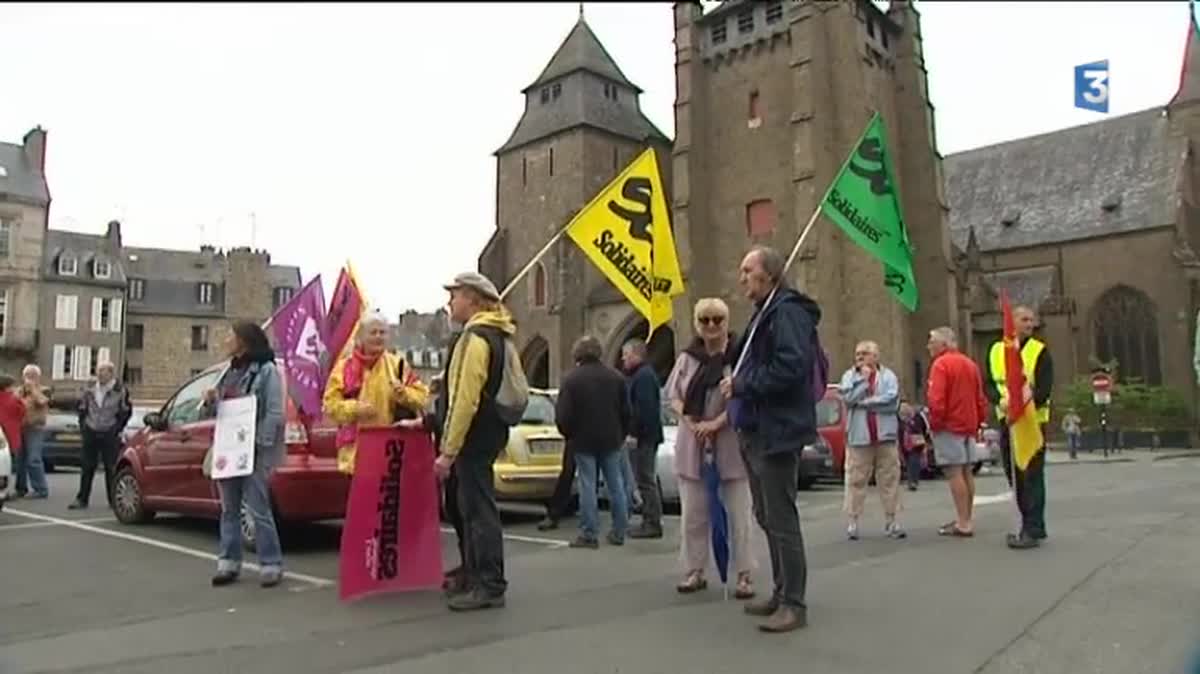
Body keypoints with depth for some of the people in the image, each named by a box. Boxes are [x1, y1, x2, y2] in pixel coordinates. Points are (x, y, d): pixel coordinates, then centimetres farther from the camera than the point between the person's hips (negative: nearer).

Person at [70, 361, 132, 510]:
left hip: (110, 434, -4)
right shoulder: (90, 389, 7)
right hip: (91, 432, 4)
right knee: (87, 466, 7)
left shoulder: (120, 390, -6)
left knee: (111, 467, 0)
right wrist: (83, 425, 8)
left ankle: (113, 499, 8)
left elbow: (126, 411, -2)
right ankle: (82, 499, 16)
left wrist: (117, 428, -5)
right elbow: (82, 408, 17)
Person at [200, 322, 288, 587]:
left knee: (258, 509, -6)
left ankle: (271, 565, 1)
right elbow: (211, 414, 23)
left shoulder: (266, 370, -6)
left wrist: (258, 444, -20)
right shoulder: (229, 372, 16)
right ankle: (228, 563, 20)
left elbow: (275, 414, -13)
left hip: (254, 452, -7)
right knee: (229, 509, 12)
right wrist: (209, 402, 0)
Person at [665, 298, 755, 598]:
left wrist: (716, 423, -19)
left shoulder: (739, 355, -7)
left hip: (731, 444, -4)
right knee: (693, 513, 9)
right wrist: (690, 422, -8)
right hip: (692, 444, 4)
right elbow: (672, 394, 7)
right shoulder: (687, 358, 7)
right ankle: (695, 571, 21)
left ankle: (744, 575, 12)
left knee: (738, 514, 2)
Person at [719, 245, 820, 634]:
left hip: (777, 432, -11)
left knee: (781, 519, -6)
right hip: (757, 431, 11)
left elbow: (790, 368, -25)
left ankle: (794, 605, 4)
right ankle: (782, 593, 28)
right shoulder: (765, 314, 19)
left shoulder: (788, 313, -14)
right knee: (767, 517, 16)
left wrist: (740, 385, -17)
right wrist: (739, 384, 9)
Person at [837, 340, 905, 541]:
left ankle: (890, 521, 14)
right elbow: (848, 398, -8)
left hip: (885, 435, 0)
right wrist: (864, 379, -5)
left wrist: (864, 402, -8)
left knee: (889, 479, 5)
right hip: (859, 436, 0)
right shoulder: (850, 376, 8)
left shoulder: (888, 376, 6)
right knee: (856, 480, 0)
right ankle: (853, 521, 7)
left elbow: (892, 401, -9)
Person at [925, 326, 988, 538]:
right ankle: (967, 519, 20)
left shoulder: (941, 364, -11)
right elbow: (980, 398, 16)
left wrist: (934, 423, -10)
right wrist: (977, 421, 19)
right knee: (966, 472, 13)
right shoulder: (970, 364, 15)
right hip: (969, 425, 9)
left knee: (954, 473, -8)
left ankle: (963, 524, -8)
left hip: (949, 425, -9)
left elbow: (936, 399, -19)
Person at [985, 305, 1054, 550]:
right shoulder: (996, 351, 9)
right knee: (1014, 474, 11)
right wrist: (1001, 401, -15)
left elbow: (1045, 389, -11)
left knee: (1032, 475, -6)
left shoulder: (1040, 351, -2)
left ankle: (1033, 530, -1)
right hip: (1006, 420, 5)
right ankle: (1030, 525, 24)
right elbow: (989, 385, 5)